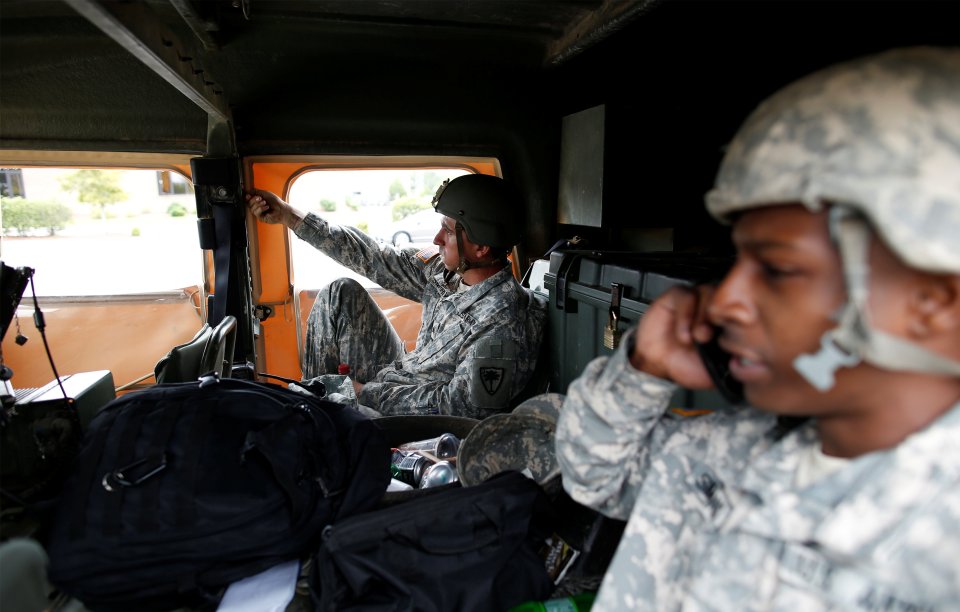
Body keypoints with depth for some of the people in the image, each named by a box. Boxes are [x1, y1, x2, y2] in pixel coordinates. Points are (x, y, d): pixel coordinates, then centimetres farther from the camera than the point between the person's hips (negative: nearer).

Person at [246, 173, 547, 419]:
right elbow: (375, 259, -1)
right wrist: (289, 215, 2)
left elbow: (457, 405, -26)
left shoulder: (505, 328, -30)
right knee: (342, 294, 0)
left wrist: (366, 393, -18)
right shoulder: (445, 269, -7)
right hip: (397, 372, 7)